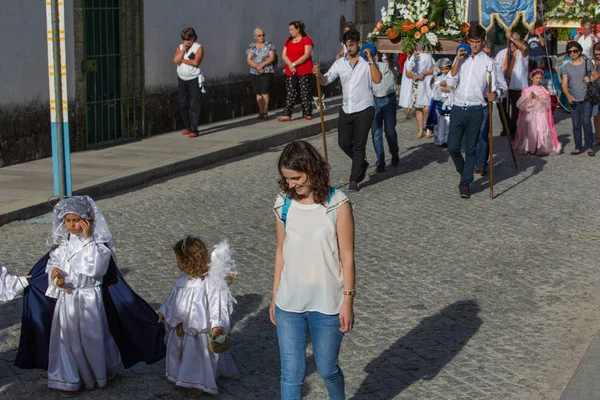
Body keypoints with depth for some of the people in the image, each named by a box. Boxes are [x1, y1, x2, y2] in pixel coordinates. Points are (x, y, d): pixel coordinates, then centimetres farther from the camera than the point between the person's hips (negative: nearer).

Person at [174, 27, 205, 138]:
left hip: (194, 80, -5)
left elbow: (195, 62, -18)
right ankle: (187, 127, 24)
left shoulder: (198, 47, -4)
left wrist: (182, 60, -8)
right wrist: (183, 49, -12)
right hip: (182, 79, 5)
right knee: (183, 105, 9)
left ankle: (194, 130, -9)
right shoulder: (180, 47, 9)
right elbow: (175, 60, -7)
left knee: (194, 106, -8)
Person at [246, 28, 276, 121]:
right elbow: (248, 60, 1)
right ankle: (261, 111, 10)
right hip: (254, 72, 3)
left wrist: (262, 65, -19)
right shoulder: (251, 47, 8)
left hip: (267, 72, -3)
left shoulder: (269, 45, 1)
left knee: (265, 92, -10)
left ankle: (265, 112, -8)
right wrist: (257, 66, -15)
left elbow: (272, 58, -7)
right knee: (258, 93, 3)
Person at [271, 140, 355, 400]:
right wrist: (275, 297, 10)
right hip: (289, 304, 2)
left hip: (327, 304, -2)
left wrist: (348, 301, -9)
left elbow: (346, 257, -7)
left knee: (327, 369, 13)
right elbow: (281, 253, 7)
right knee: (291, 374, 3)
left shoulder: (337, 205, -10)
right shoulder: (284, 205, -1)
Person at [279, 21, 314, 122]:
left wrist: (294, 64, -16)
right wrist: (290, 65, -11)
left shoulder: (306, 40, -3)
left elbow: (307, 55, -13)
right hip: (290, 72, 5)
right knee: (290, 93, 2)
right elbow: (284, 55, 7)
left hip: (304, 72, -5)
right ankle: (287, 115, 0)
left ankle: (307, 114, 5)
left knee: (305, 93, -1)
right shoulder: (288, 41, 15)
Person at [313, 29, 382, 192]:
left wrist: (370, 59, -19)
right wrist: (318, 74, -21)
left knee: (359, 146, -1)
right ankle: (362, 164, 34)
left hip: (364, 110, -4)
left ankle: (354, 180, 4)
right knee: (344, 143, 7)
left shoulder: (367, 62, -4)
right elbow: (326, 80, 0)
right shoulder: (340, 63, 7)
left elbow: (377, 79, -19)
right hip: (346, 110, 5)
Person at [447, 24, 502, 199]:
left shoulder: (488, 62, 3)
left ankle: (466, 184, 10)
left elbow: (494, 87, -1)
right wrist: (458, 60, -5)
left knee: (471, 149, 3)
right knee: (453, 147, 0)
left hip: (475, 110, -2)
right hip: (458, 108, 2)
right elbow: (451, 82, 1)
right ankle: (463, 173, 26)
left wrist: (494, 94, -25)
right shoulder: (461, 59, 11)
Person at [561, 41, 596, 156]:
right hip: (574, 100, 2)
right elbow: (564, 84, -1)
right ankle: (578, 147, 13)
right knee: (576, 125, 5)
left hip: (587, 99, -2)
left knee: (586, 122, -9)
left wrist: (590, 79, -10)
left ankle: (590, 147, 0)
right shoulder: (566, 67, 7)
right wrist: (568, 95, -19)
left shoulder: (588, 64, 4)